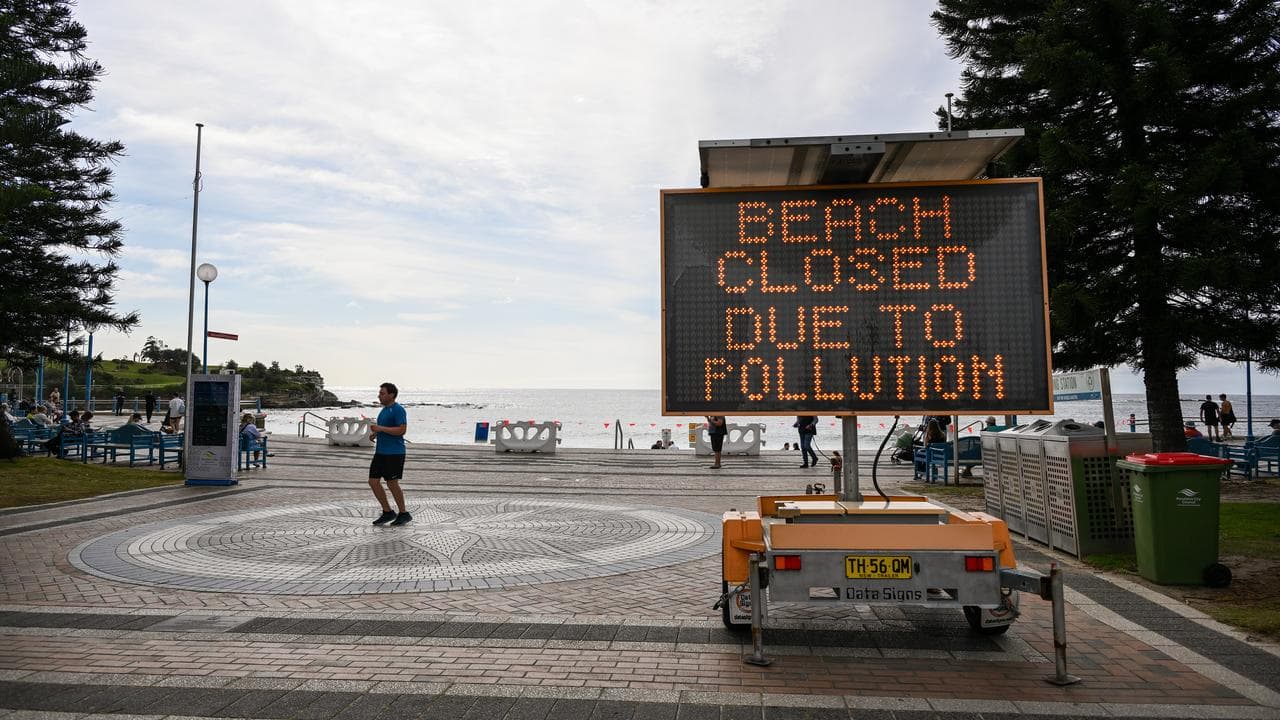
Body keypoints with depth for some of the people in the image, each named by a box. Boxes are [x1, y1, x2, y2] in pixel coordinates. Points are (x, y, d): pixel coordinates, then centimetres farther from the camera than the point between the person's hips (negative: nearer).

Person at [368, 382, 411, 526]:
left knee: (392, 483, -4)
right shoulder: (384, 410, 17)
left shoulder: (398, 410, -12)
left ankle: (404, 514, 11)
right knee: (373, 481, 5)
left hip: (394, 453, -9)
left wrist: (380, 428, -21)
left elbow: (402, 430, -21)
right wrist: (374, 434, 8)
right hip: (380, 452, 9)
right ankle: (387, 512, 15)